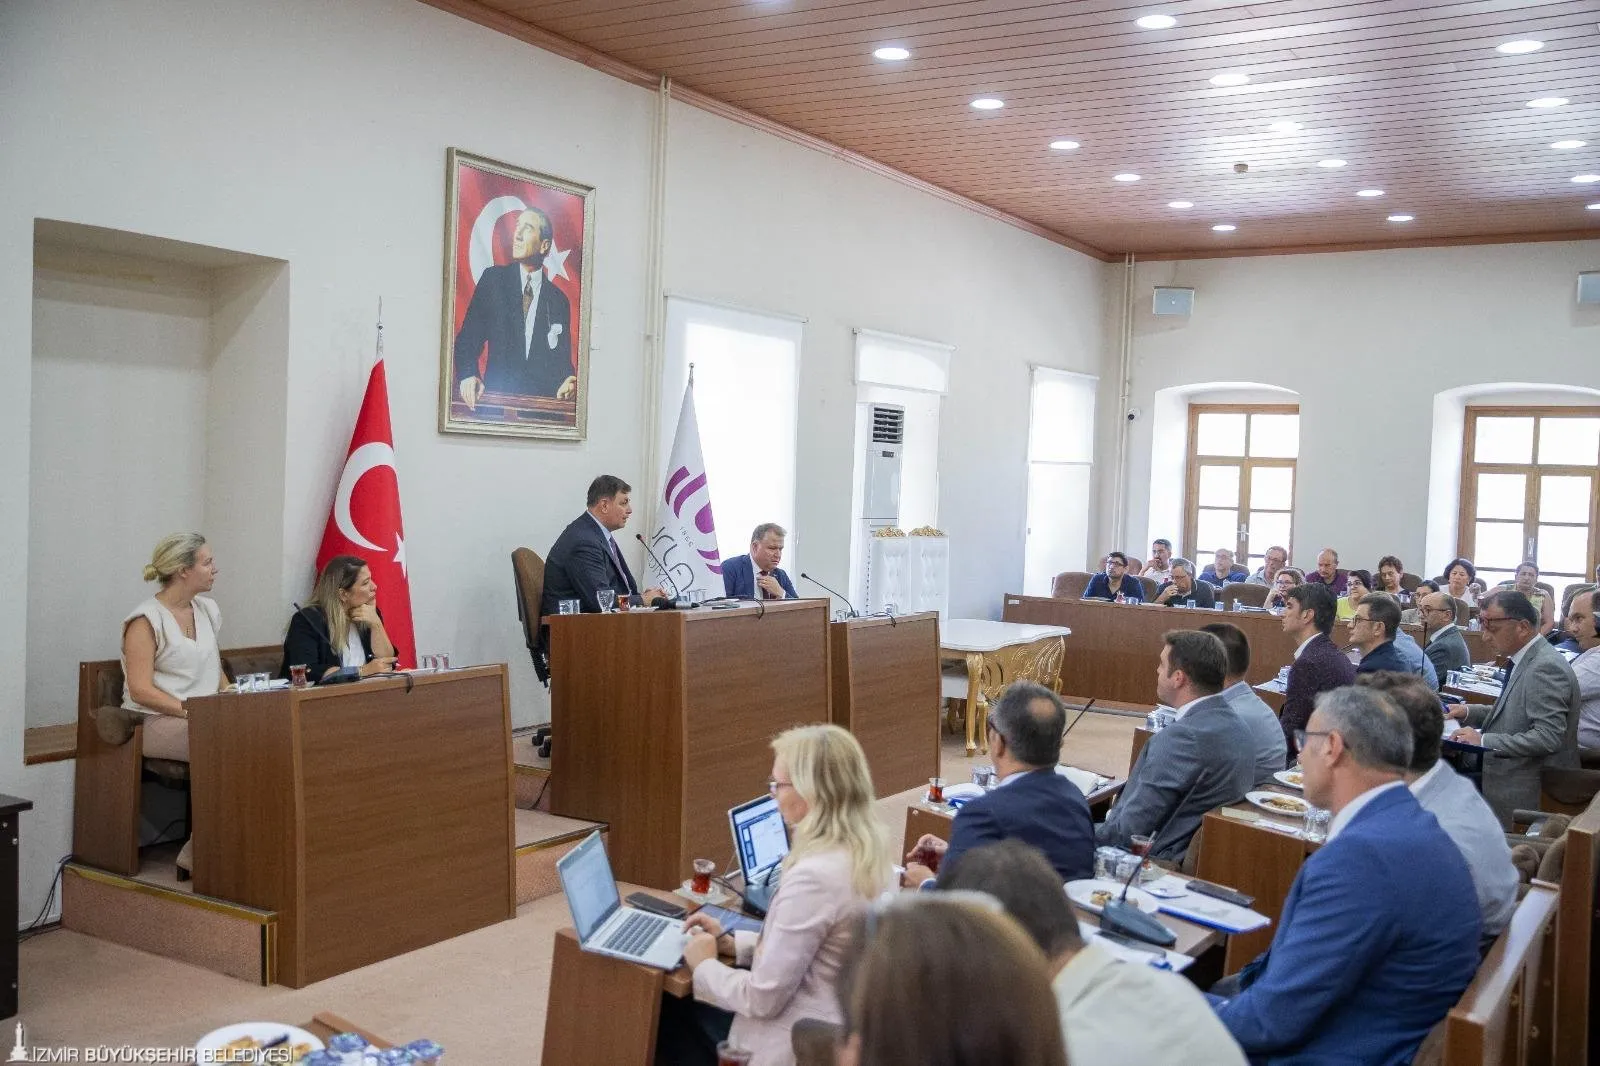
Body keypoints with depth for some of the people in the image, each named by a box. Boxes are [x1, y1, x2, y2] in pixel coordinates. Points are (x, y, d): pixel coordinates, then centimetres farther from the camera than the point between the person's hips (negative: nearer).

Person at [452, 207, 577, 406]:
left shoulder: (559, 300, 12)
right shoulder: (492, 278, 10)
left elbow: (563, 361, 14)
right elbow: (468, 337, 6)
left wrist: (569, 383, -10)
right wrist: (468, 375, -14)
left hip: (542, 400, 2)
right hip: (496, 394, -2)